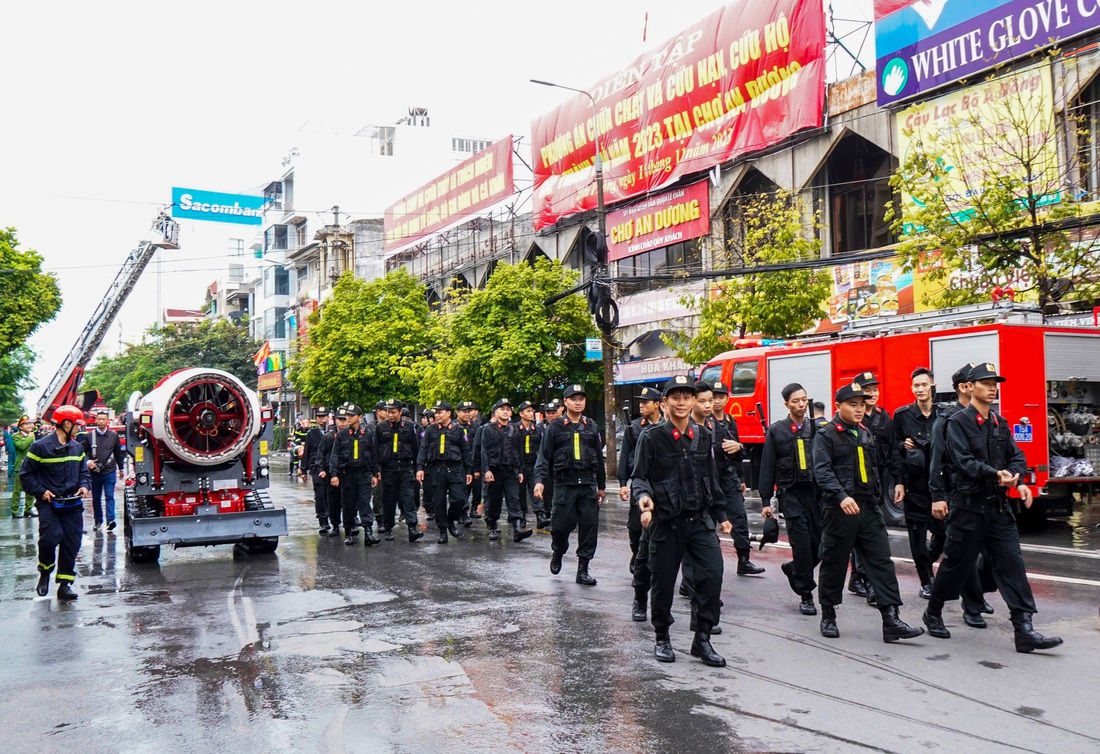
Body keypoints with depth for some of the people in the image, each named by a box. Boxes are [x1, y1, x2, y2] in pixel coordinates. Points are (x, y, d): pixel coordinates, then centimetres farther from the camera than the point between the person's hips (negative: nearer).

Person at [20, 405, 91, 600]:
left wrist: (84, 485, 2)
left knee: (71, 543, 2)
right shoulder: (40, 447, -7)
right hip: (49, 503, -5)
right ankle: (45, 572, 10)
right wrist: (40, 491, -11)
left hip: (73, 504, 5)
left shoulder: (77, 447, 10)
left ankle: (64, 584, 11)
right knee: (51, 537, -19)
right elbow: (25, 474, -2)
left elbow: (84, 471, 21)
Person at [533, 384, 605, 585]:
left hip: (588, 484, 3)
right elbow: (544, 455, -1)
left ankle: (583, 569, 8)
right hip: (564, 484, -3)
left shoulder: (592, 427, 12)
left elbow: (599, 458, 17)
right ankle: (558, 553, 31)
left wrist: (601, 486, 17)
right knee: (561, 524, -1)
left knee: (590, 525, -1)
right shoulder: (555, 427, 2)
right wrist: (540, 480, -15)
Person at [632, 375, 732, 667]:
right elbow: (639, 476, -6)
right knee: (663, 582, 6)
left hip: (700, 519, 3)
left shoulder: (704, 436, 8)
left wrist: (721, 516, 18)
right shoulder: (652, 437, -6)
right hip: (665, 522, -3)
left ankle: (702, 639, 3)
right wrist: (644, 497, -27)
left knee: (712, 572, -11)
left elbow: (712, 480, 16)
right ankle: (662, 639, 27)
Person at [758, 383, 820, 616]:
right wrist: (765, 501, -1)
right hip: (791, 493, -3)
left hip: (816, 491, 3)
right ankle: (805, 595, 4)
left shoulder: (816, 429, 9)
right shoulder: (776, 431, 3)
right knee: (802, 542, -7)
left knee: (821, 542, 0)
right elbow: (767, 468, 2)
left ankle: (793, 569, 28)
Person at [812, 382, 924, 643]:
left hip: (869, 509, 6)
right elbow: (822, 470, -18)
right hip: (840, 510, -6)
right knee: (834, 563, 5)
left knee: (882, 562, -1)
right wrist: (841, 496, -31)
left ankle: (891, 620, -3)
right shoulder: (826, 435, -6)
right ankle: (828, 616, 19)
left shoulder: (866, 434, 15)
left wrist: (877, 497, 19)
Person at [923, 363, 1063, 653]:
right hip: (969, 506, -6)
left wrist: (1018, 479, -12)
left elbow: (1016, 456, 8)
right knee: (956, 563, 4)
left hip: (998, 505, 6)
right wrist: (995, 474, -30)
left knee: (1011, 563, -2)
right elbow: (963, 460, -18)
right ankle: (933, 613, 24)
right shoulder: (958, 422, -7)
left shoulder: (1000, 423, 12)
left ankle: (1023, 629, -2)